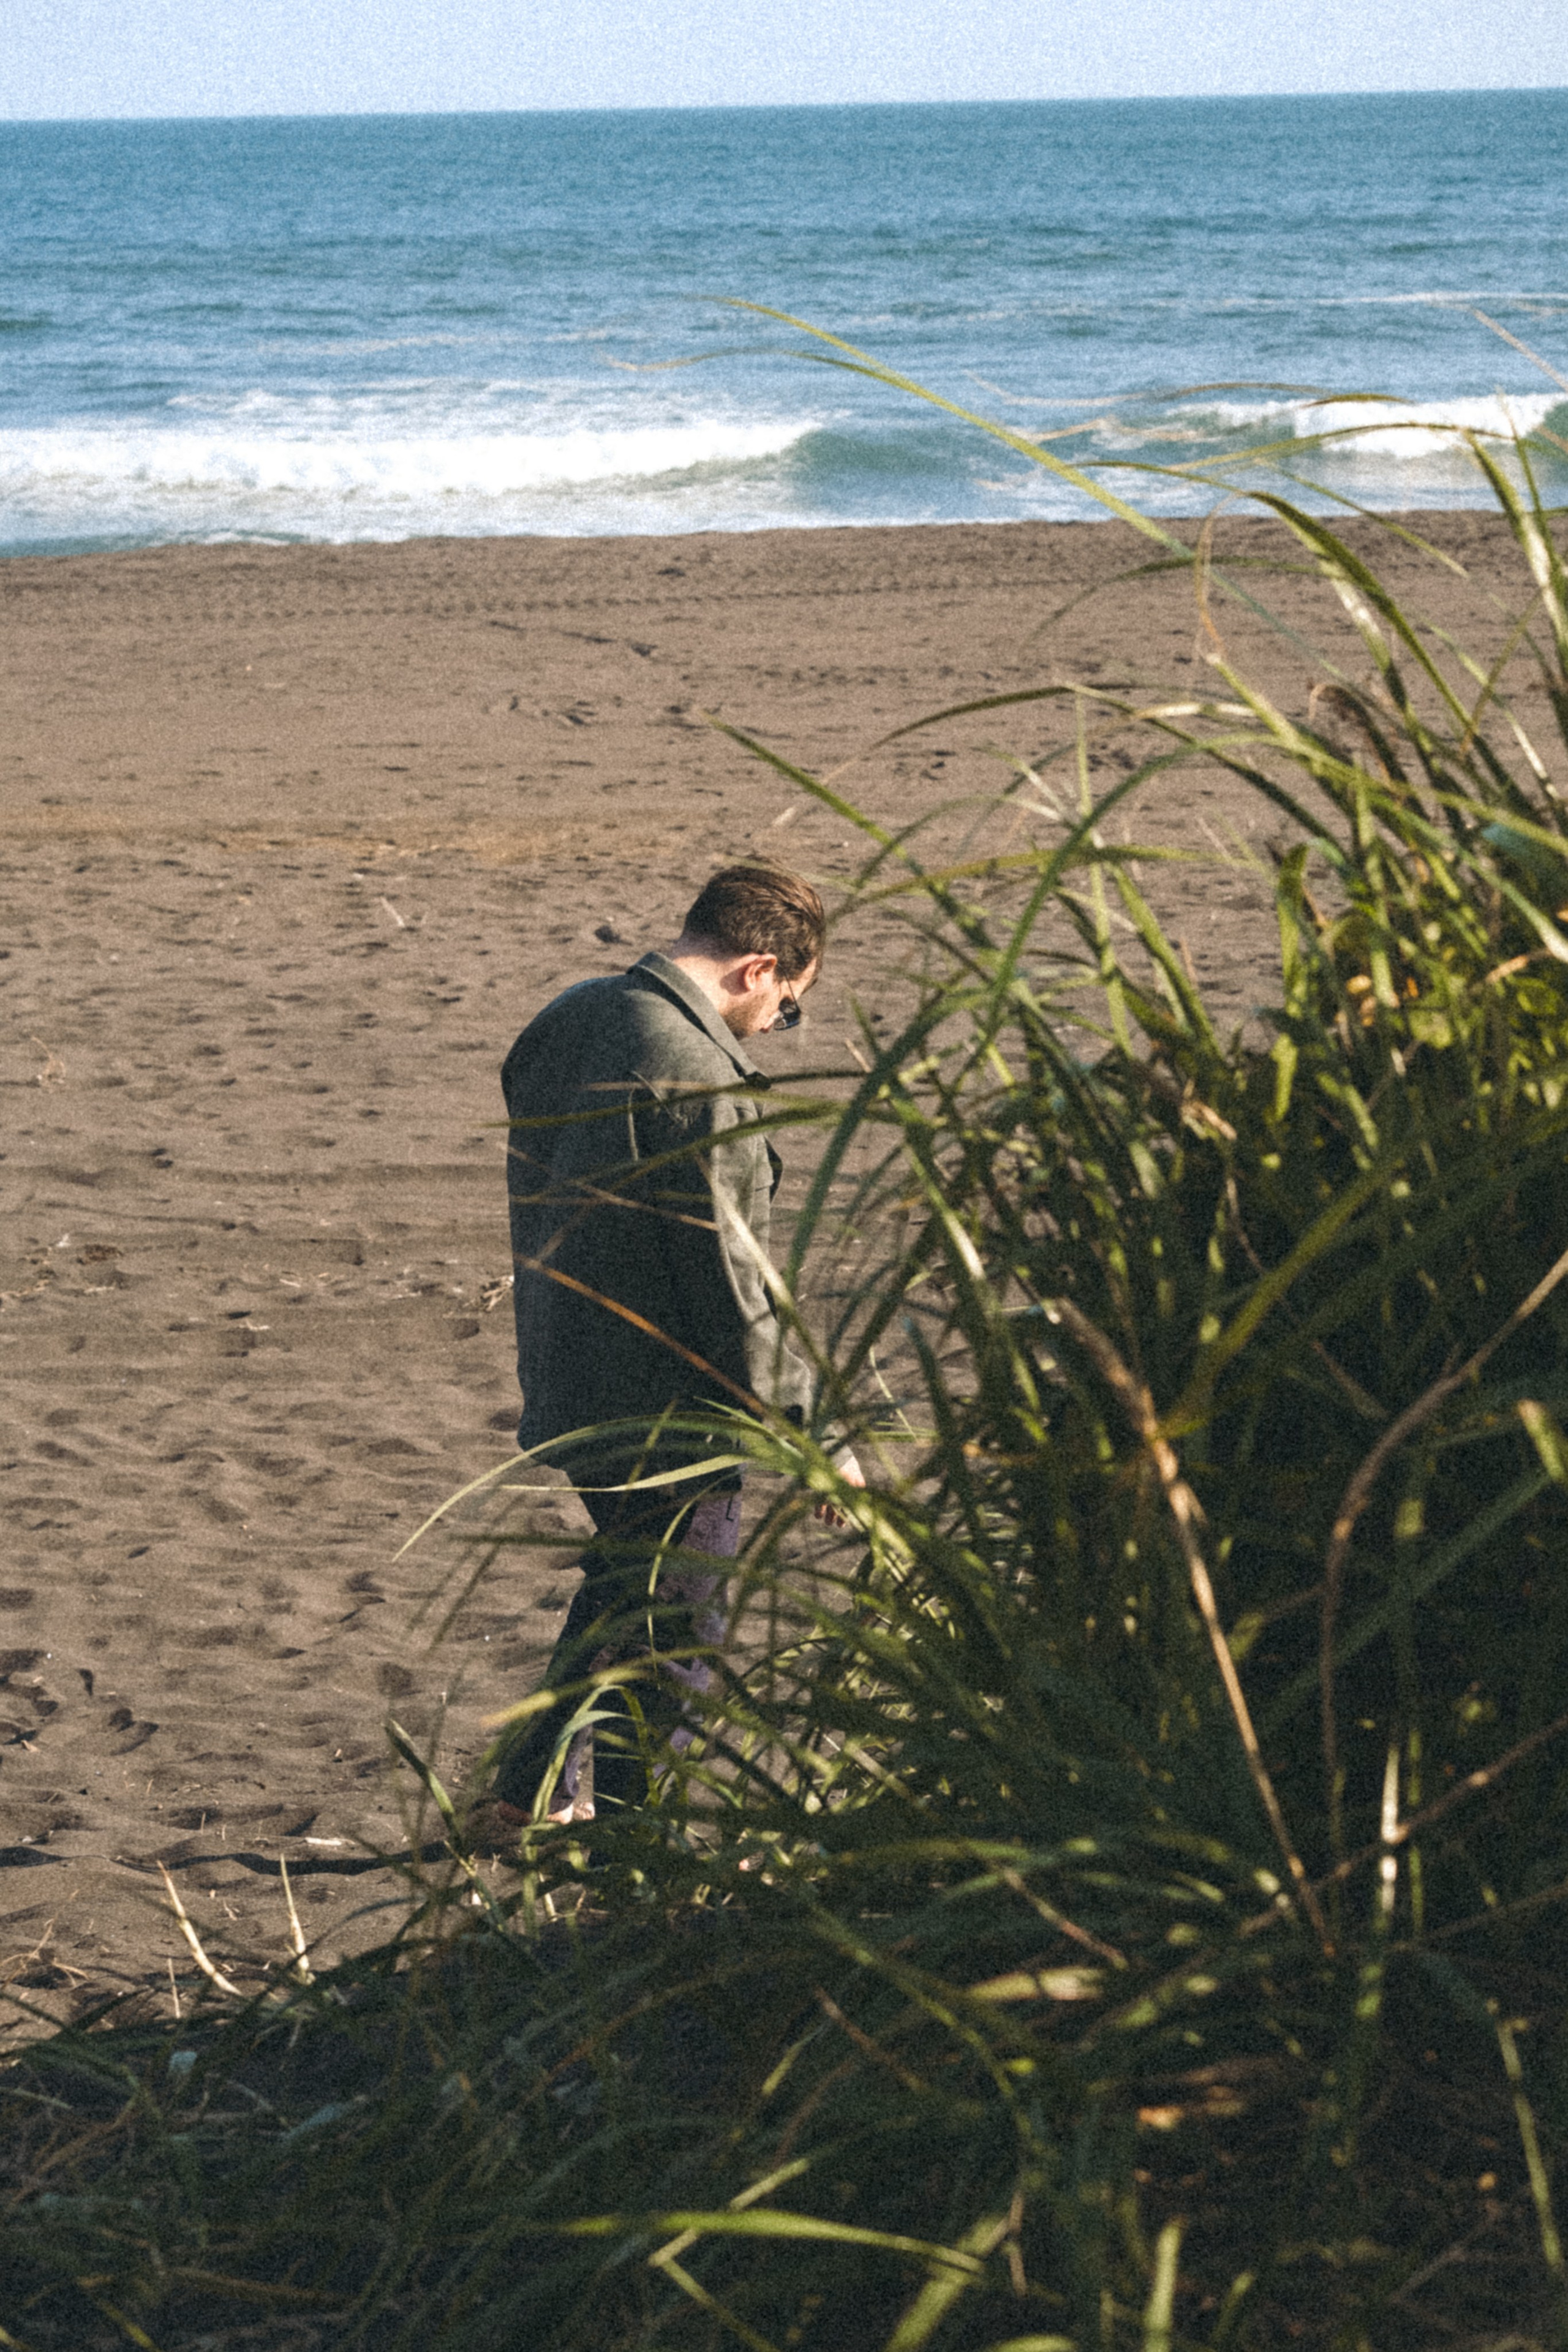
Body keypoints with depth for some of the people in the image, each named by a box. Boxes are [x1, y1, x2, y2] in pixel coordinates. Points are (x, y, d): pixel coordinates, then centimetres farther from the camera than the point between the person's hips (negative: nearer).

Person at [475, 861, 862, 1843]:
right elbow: (729, 1280, -24)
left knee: (624, 1592, 27)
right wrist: (817, 1432, -17)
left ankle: (529, 1798, 34)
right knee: (670, 1645, 5)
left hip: (566, 1386, 9)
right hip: (667, 1412, -9)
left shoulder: (566, 1021, 6)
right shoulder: (699, 1080, -24)